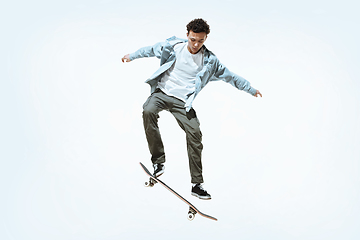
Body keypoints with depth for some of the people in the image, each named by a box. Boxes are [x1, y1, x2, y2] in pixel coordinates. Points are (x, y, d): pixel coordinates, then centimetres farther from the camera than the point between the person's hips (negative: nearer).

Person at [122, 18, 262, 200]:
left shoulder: (209, 60, 0)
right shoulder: (173, 47, -2)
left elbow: (229, 76, 11)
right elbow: (151, 50, 15)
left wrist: (251, 90, 17)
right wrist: (132, 56, 26)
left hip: (183, 102, 1)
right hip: (162, 92, -1)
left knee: (195, 135, -12)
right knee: (148, 111, -33)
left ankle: (197, 184, 0)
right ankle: (158, 160, -24)